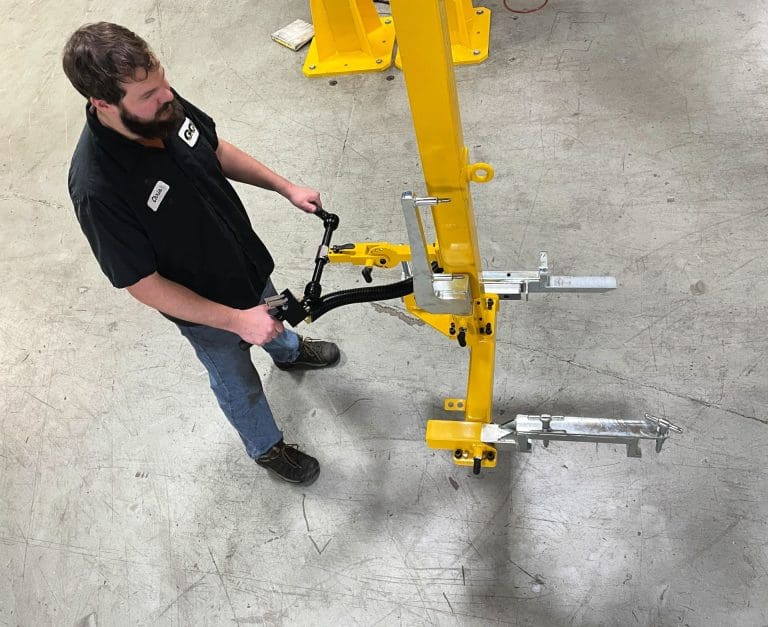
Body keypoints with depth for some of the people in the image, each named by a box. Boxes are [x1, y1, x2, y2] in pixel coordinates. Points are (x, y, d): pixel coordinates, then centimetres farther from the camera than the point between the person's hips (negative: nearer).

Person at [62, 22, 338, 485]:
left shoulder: (163, 105, -22)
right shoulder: (98, 189, -39)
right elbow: (143, 284, -28)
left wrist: (285, 187, -4)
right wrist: (235, 320, -30)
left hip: (247, 256, 6)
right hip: (205, 307, -5)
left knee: (273, 316, 36)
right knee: (239, 383, 22)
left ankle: (289, 352, 71)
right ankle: (267, 448, 52)